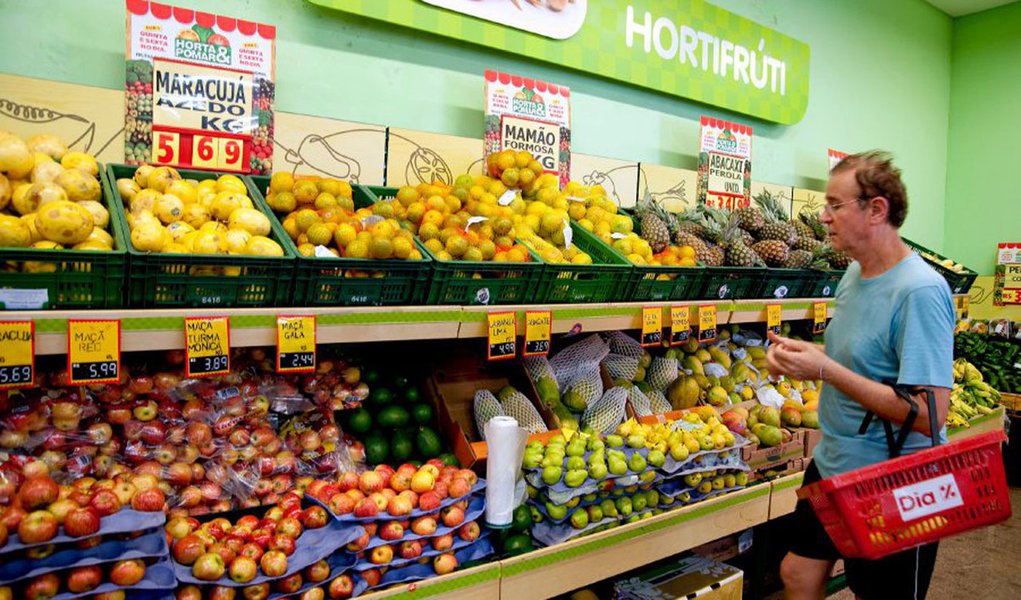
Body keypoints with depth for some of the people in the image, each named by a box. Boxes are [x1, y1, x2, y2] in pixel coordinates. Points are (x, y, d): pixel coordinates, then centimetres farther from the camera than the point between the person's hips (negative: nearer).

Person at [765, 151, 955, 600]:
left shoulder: (920, 291, -24)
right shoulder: (854, 272, 2)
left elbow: (929, 415, -28)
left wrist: (824, 370, -27)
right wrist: (801, 353, -5)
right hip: (832, 464, 8)